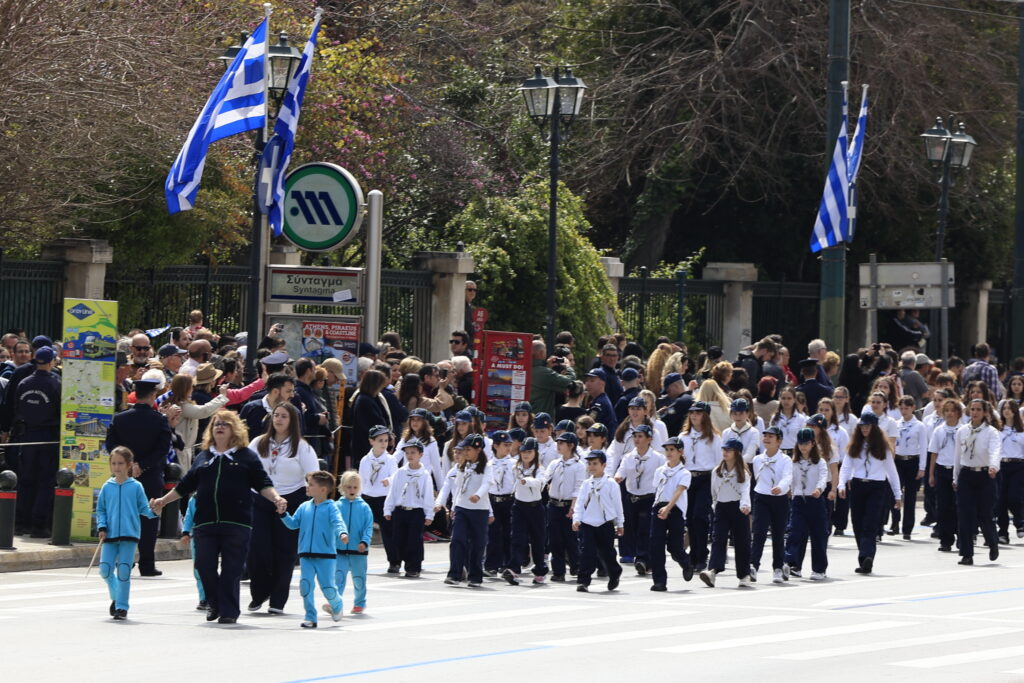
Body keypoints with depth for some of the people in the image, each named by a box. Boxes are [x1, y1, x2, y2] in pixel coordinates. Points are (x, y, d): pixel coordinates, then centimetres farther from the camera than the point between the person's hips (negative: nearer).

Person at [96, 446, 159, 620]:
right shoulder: (107, 487, 7)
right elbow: (100, 510, 12)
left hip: (129, 535, -2)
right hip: (110, 535, 2)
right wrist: (102, 527, -2)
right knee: (105, 570, -3)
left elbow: (144, 508, 4)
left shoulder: (136, 487, 2)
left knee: (124, 571, -5)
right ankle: (116, 597, 23)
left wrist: (153, 510, -17)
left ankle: (122, 606, 5)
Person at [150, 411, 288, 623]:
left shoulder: (246, 456, 8)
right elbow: (185, 486, 23)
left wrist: (276, 498, -13)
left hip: (236, 523, -3)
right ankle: (215, 604, 19)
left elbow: (263, 485, 4)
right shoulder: (203, 457, 18)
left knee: (231, 569, -3)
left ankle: (228, 611, 4)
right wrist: (163, 501, 21)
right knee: (204, 566, -1)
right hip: (206, 522, 3)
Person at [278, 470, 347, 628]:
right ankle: (310, 617, 3)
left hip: (326, 556, -4)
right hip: (306, 556, 4)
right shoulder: (304, 507, 9)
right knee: (306, 585, -6)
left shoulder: (331, 507, -5)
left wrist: (342, 533, -38)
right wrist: (283, 514, -4)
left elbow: (338, 522, -19)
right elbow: (293, 524, 11)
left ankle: (336, 605, 31)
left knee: (328, 588, -1)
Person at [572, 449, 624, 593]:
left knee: (607, 553, 7)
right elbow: (580, 503, 6)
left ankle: (614, 575, 32)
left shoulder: (610, 484, -3)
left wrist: (619, 524, 7)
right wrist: (576, 519, -7)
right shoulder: (586, 484, 7)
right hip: (587, 524, 2)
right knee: (586, 552, -8)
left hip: (606, 524, -2)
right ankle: (583, 581, -8)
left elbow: (617, 504, 3)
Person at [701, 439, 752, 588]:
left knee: (741, 541, 4)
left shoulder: (742, 473, -3)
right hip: (721, 507, 3)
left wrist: (745, 505, -32)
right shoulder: (716, 472, 9)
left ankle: (744, 575, 16)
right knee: (718, 539, -13)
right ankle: (713, 571, -30)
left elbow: (745, 491, -16)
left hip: (738, 508, -3)